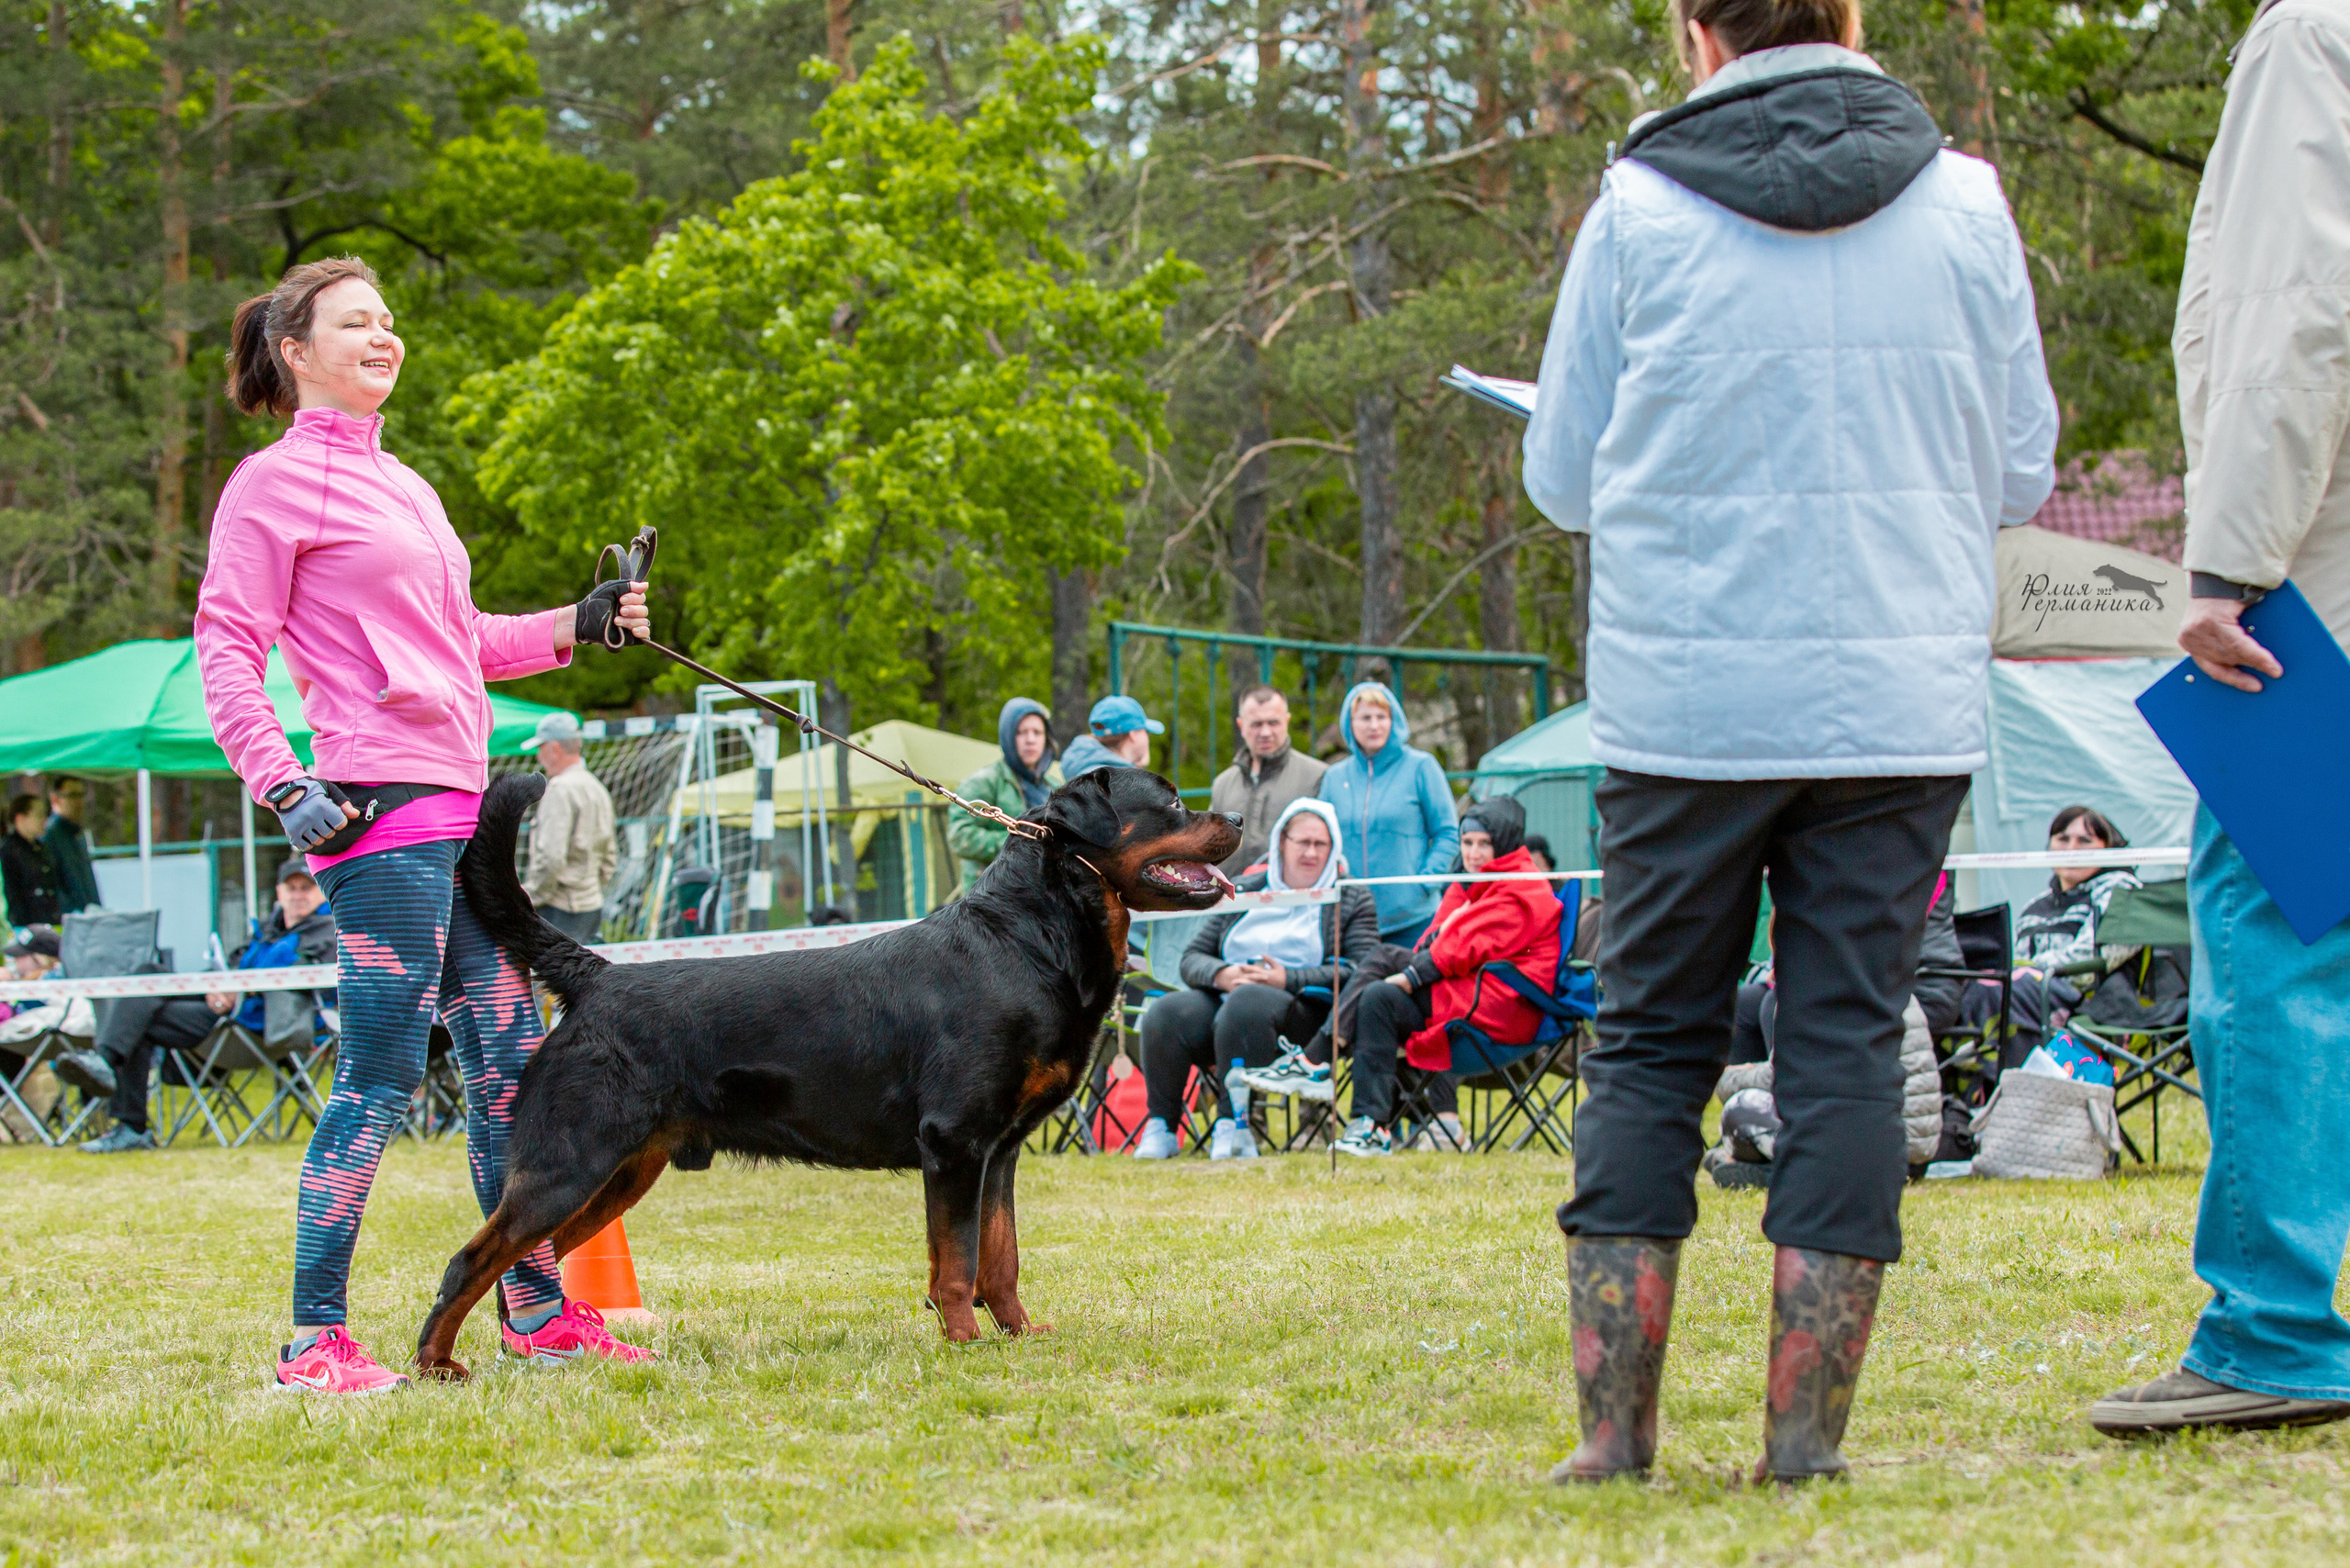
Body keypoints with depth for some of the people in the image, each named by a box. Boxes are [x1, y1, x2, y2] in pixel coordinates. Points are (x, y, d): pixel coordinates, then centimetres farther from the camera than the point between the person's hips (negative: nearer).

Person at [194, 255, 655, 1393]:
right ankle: (314, 1339, -4)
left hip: (461, 806, 9)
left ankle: (538, 1308, 19)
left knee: (508, 1062, 11)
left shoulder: (398, 485, 21)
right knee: (382, 1076, -9)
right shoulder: (277, 481, -3)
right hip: (380, 813, -9)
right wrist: (281, 788, -16)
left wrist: (577, 627, 18)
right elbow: (226, 650, -7)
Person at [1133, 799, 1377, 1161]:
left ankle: (1233, 1124, -39)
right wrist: (1221, 975, -8)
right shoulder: (1243, 891, 23)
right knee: (1165, 1014, -28)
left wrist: (1287, 979, -14)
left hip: (1302, 1010, -4)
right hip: (1225, 994, 4)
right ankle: (1161, 1125, -22)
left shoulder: (1353, 900, 13)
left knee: (1246, 1004, -40)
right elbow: (1192, 958, 17)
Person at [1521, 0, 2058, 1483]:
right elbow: (2024, 472, 9)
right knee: (1849, 1046, 5)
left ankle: (1614, 1426, 6)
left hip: (1684, 704, 0)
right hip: (1899, 705, 1)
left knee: (1649, 1044, 9)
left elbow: (1564, 478, 6)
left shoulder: (1637, 208, -2)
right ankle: (1808, 1431, 2)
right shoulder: (1963, 203, 1)